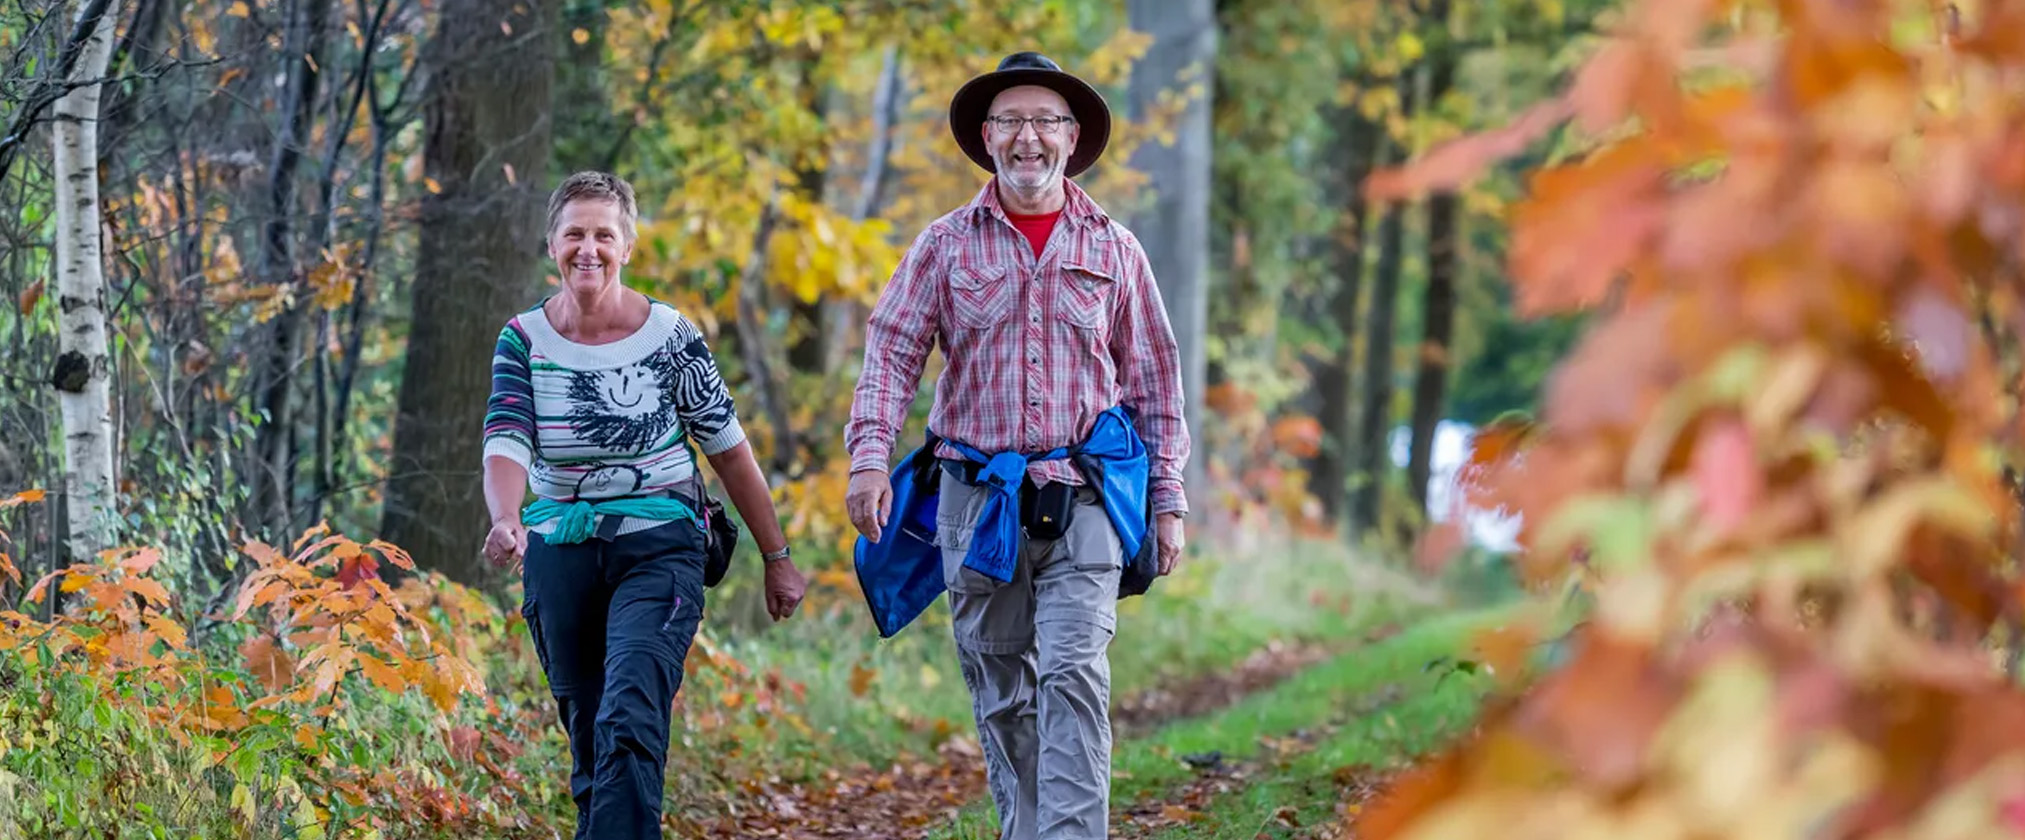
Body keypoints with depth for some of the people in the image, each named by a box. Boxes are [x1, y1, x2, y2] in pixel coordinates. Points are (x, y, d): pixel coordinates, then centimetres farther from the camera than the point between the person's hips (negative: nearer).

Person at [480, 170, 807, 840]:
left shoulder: (669, 335, -5)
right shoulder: (524, 340, -1)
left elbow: (729, 449, 3)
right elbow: (506, 446, -14)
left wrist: (777, 558, 7)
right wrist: (505, 520, -36)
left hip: (659, 547, -3)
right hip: (559, 553, 3)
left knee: (630, 722, -21)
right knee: (588, 735, 11)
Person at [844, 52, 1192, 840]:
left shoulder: (1112, 250, 8)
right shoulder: (945, 245, 7)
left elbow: (1154, 379, 11)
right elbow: (892, 351, 1)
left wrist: (1167, 500, 7)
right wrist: (869, 454, -14)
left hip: (1083, 499, -1)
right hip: (977, 498, 1)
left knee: (1073, 677, -14)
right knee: (999, 690, 6)